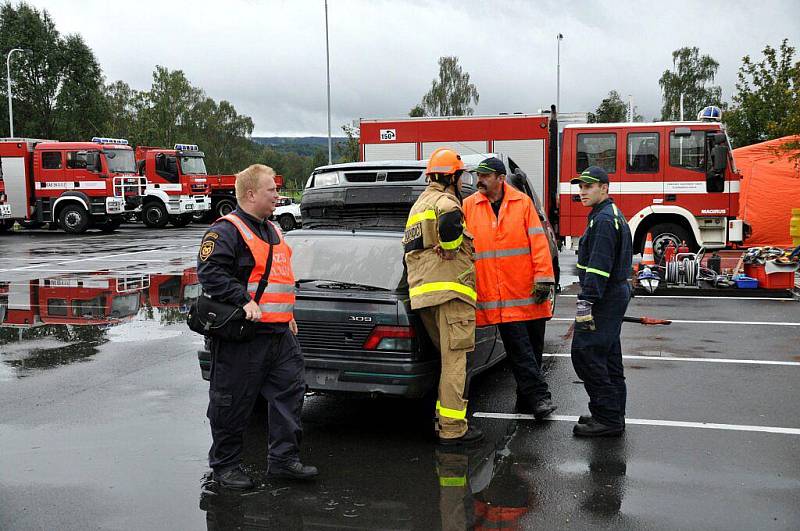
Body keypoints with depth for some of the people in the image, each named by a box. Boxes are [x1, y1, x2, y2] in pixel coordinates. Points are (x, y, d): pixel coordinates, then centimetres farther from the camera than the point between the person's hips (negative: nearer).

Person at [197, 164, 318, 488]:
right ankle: (225, 465, 15)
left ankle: (284, 459, 17)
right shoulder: (226, 230, -9)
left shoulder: (271, 230, 20)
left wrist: (288, 314, 25)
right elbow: (210, 272, -21)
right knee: (232, 401, 2)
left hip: (279, 332, 9)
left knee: (290, 391, 8)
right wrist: (244, 301, -26)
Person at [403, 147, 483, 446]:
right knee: (454, 359, -7)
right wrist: (450, 248, -16)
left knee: (449, 357, 18)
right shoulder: (444, 200, -7)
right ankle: (452, 429, -5)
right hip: (450, 288, -10)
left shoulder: (419, 205, 26)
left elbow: (410, 248, 31)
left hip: (423, 294, 10)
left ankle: (444, 418, 22)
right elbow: (450, 221, -31)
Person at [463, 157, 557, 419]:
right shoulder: (469, 206, 4)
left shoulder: (523, 202, 2)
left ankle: (526, 399, 23)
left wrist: (543, 278, -8)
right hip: (499, 297, -1)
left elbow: (538, 241, -2)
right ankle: (539, 395, 1)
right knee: (519, 348, -5)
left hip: (528, 292, 1)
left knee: (533, 346, 10)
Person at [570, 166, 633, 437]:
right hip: (616, 294, 11)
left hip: (604, 299, -11)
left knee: (586, 353, -10)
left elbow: (599, 265, -24)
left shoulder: (604, 219, -16)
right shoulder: (613, 215, 18)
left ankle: (607, 418, -6)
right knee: (608, 356, 14)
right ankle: (613, 416, 21)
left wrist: (586, 301, -25)